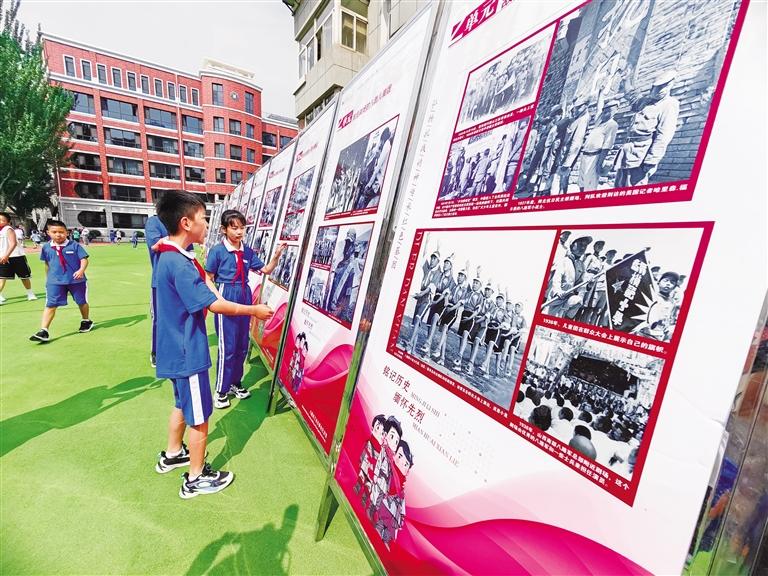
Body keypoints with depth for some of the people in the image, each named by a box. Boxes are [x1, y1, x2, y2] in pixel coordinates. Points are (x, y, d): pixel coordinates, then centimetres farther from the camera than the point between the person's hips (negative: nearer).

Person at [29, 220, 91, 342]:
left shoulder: (74, 245, -6)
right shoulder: (46, 248, 5)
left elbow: (84, 259, -10)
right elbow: (47, 264, 17)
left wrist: (81, 270, -28)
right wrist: (48, 278, 21)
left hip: (76, 280, -2)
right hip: (55, 282, 2)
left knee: (82, 302, 13)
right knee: (50, 305, -4)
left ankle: (86, 321, 35)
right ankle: (43, 331, -3)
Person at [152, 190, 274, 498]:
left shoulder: (169, 257, 5)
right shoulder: (180, 264, -26)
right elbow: (214, 304, -26)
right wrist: (255, 310, -18)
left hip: (177, 350, 10)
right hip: (188, 354, -10)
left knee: (183, 404, 28)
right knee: (199, 417, 7)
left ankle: (172, 455, 47)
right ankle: (196, 478, 25)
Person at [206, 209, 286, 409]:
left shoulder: (248, 251, 6)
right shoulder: (217, 251, -8)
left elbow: (266, 270, 10)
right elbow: (209, 279, -6)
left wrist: (276, 256, -6)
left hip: (244, 299, 5)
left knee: (242, 346, 14)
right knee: (227, 347, 0)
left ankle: (235, 383, 32)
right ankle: (221, 391, 17)